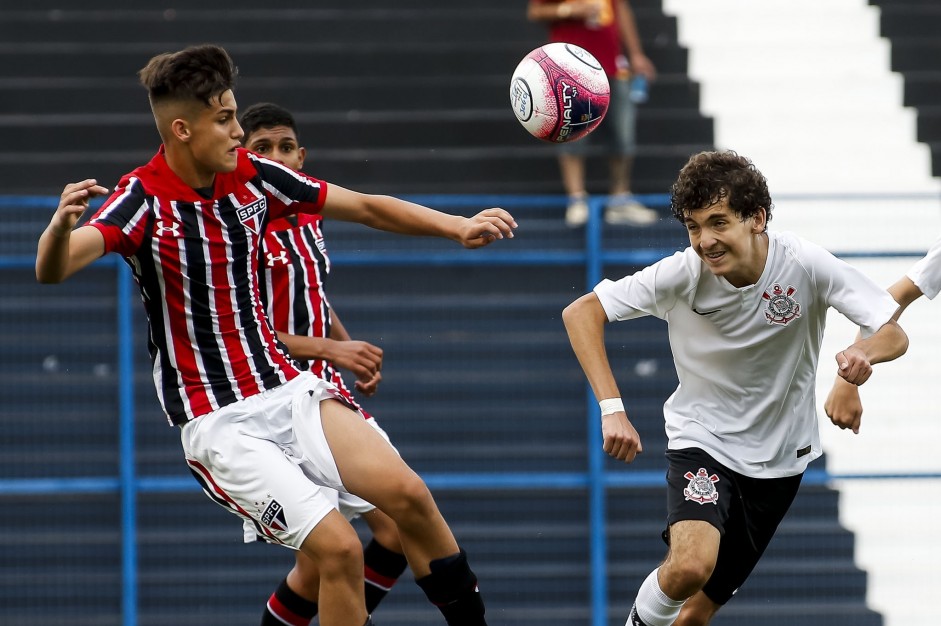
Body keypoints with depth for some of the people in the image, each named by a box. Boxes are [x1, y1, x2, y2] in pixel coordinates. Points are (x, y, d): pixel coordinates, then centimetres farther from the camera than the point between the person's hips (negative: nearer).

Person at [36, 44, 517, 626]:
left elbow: (366, 207, 11)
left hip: (288, 388, 5)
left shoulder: (252, 174, 1)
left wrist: (456, 225, 0)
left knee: (407, 494, -12)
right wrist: (62, 224, -53)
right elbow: (53, 269, -31)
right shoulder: (144, 198, -16)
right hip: (217, 421, -5)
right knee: (339, 547, -18)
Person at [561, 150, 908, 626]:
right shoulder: (682, 274, -20)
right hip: (701, 441, -2)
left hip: (778, 458, 2)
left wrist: (863, 353, -39)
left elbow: (894, 335, -15)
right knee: (691, 566, -31)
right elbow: (580, 313, -18)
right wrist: (611, 409, -29)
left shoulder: (807, 265, -19)